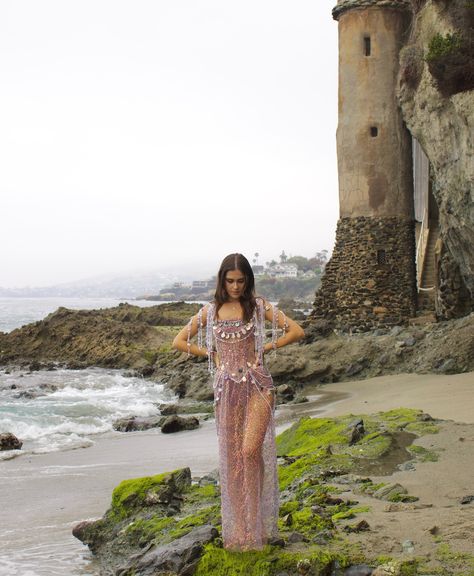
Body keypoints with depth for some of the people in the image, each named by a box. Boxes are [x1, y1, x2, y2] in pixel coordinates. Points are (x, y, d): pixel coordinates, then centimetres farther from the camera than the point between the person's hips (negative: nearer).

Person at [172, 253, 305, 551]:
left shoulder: (259, 306, 1)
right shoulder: (210, 311, 8)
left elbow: (297, 331, -2)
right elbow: (179, 342, 13)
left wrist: (265, 348, -2)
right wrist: (211, 354, 6)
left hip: (257, 384, -3)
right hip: (226, 388, 3)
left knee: (250, 450, -17)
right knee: (231, 456, 4)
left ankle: (257, 525, -5)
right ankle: (239, 530, 13)